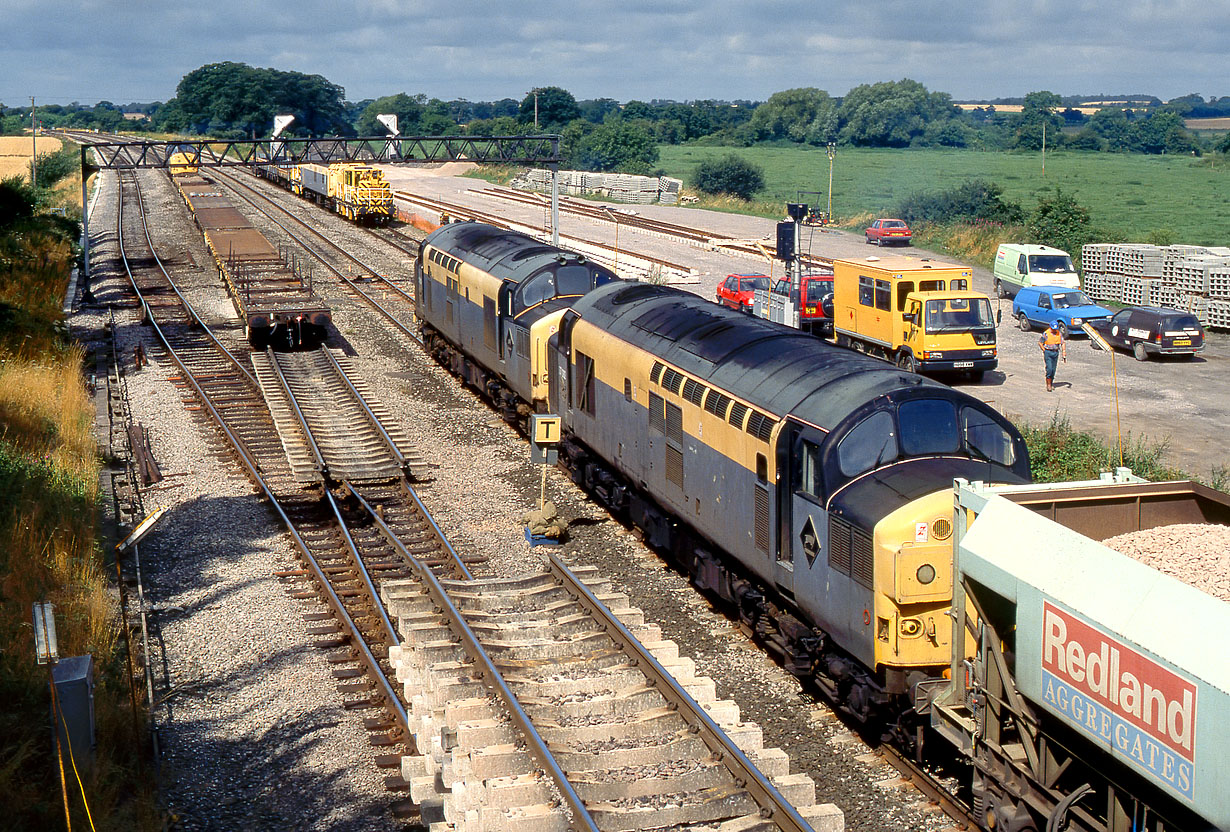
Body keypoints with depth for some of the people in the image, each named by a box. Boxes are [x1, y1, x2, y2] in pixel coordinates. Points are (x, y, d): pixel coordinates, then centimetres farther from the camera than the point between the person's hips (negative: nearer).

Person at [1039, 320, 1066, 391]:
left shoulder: (1059, 333, 2)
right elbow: (1040, 342, -2)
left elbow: (1063, 343, 3)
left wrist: (1064, 355, -5)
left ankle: (1051, 384, 20)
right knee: (1049, 369, -13)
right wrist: (1044, 350, -9)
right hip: (1048, 352, -4)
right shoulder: (1046, 334, -10)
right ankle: (1048, 385, -7)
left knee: (1053, 370, 8)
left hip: (1056, 353, 4)